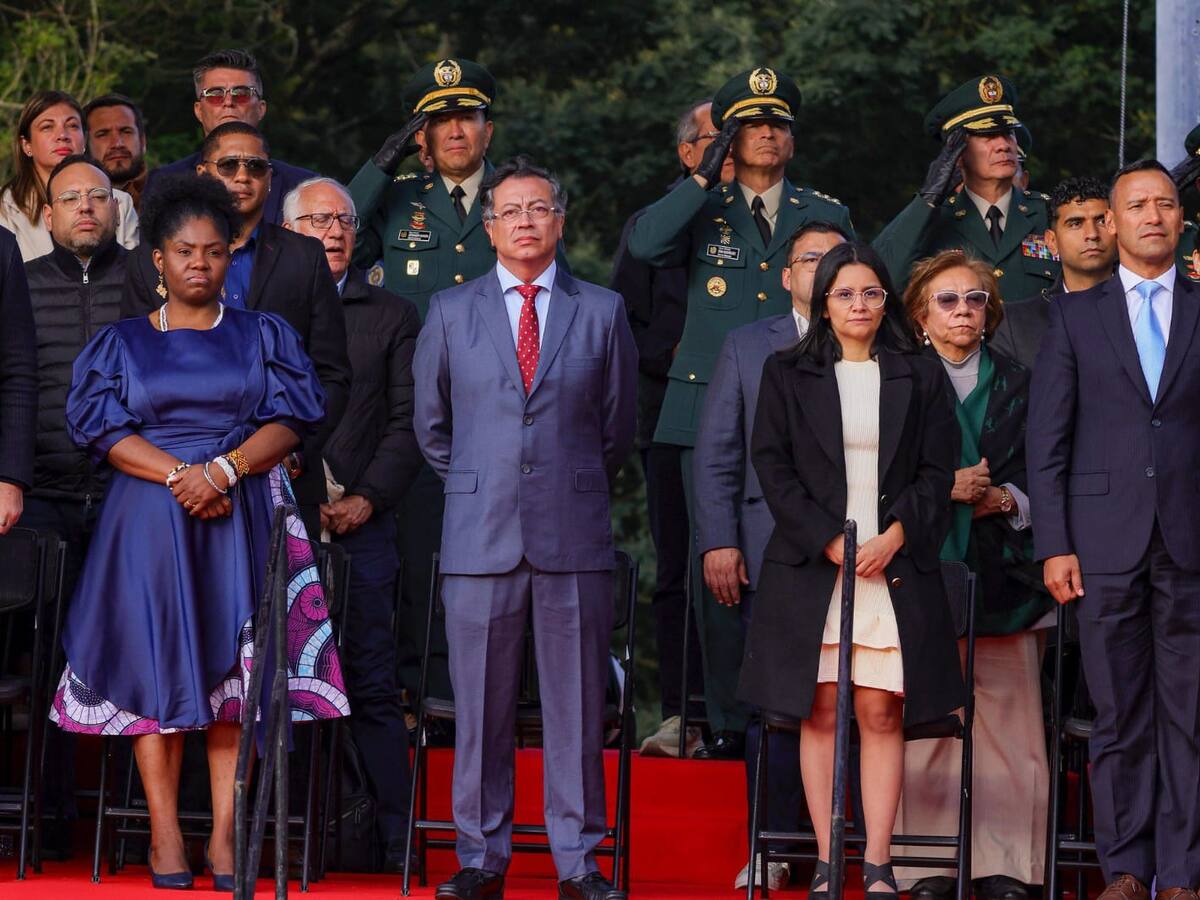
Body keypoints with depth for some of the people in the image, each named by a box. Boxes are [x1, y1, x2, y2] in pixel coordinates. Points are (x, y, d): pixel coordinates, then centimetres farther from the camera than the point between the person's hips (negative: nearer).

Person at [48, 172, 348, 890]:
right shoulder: (122, 344, 12)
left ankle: (226, 834, -5)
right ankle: (165, 832, -4)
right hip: (151, 518, 0)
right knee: (157, 663, -6)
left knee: (234, 664, -6)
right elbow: (108, 431, 1)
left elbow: (287, 422, 2)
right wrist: (178, 474, -15)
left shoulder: (264, 336, 12)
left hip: (243, 515, 0)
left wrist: (225, 468, -15)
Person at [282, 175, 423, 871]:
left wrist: (366, 500, -6)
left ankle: (395, 839, -3)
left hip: (360, 526, -1)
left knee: (372, 684, -4)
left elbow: (408, 422, 7)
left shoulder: (393, 317, 13)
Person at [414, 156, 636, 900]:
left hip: (574, 535, 0)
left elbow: (618, 424, 14)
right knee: (482, 706, 2)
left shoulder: (602, 312, 7)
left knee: (577, 702, 1)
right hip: (481, 533, 0)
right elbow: (431, 423, 17)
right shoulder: (451, 312, 9)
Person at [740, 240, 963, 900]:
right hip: (811, 567, 0)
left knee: (882, 715, -3)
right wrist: (829, 541, -9)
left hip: (894, 566, 0)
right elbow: (772, 465, 2)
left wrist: (896, 537, -9)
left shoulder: (920, 378, 11)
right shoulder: (787, 375, 9)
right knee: (822, 714, -2)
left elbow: (937, 471, 7)